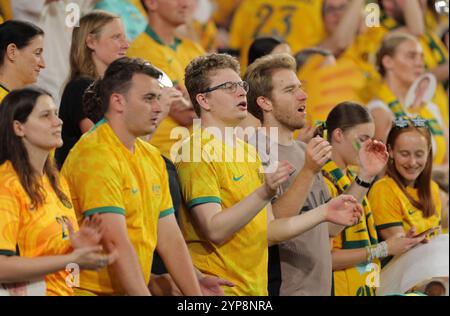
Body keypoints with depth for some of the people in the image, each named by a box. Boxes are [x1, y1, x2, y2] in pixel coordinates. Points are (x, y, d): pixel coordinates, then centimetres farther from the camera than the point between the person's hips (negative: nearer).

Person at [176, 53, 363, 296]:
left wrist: (324, 213, 11)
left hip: (256, 288, 8)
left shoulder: (248, 151, 17)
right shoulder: (197, 151, -11)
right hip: (218, 291, -8)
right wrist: (263, 194, -29)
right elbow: (214, 230, -20)